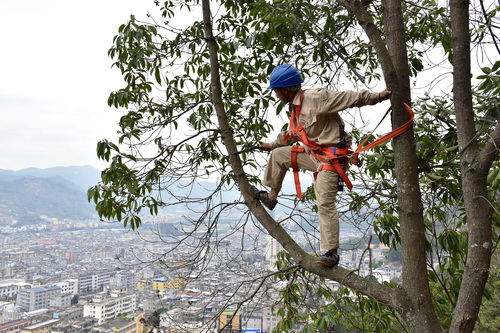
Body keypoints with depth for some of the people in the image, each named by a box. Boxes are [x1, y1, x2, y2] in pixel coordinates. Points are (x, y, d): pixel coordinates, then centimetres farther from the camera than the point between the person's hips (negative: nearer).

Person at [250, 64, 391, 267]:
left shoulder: (315, 98, -18)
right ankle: (271, 197, 22)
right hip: (313, 154, 9)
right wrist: (271, 144, 40)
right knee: (278, 154, 13)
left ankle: (332, 252, -2)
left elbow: (351, 98, -19)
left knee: (325, 203, -12)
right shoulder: (295, 107, 13)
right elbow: (290, 134, 29)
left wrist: (377, 97, -22)